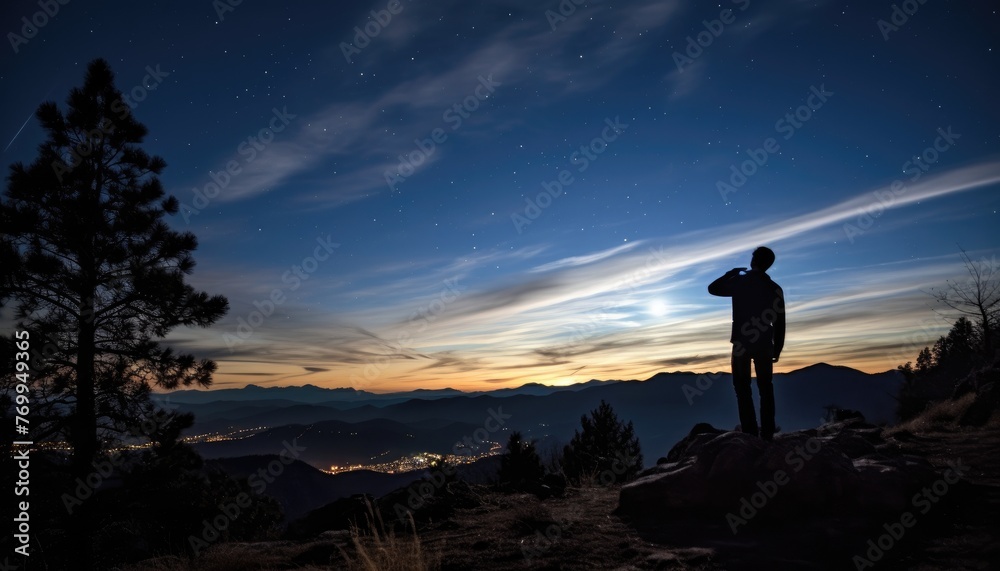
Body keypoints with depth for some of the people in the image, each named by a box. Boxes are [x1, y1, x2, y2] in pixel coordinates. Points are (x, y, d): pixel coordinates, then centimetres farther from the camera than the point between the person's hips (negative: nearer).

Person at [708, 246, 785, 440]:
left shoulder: (739, 282, -7)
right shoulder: (775, 288, 1)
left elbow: (713, 288, 9)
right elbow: (779, 323, 3)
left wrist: (731, 273, 19)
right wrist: (777, 349, 11)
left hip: (741, 343, -2)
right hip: (764, 344, 3)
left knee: (743, 389, 4)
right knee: (765, 389, 10)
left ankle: (750, 433, -1)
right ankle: (767, 434, 9)